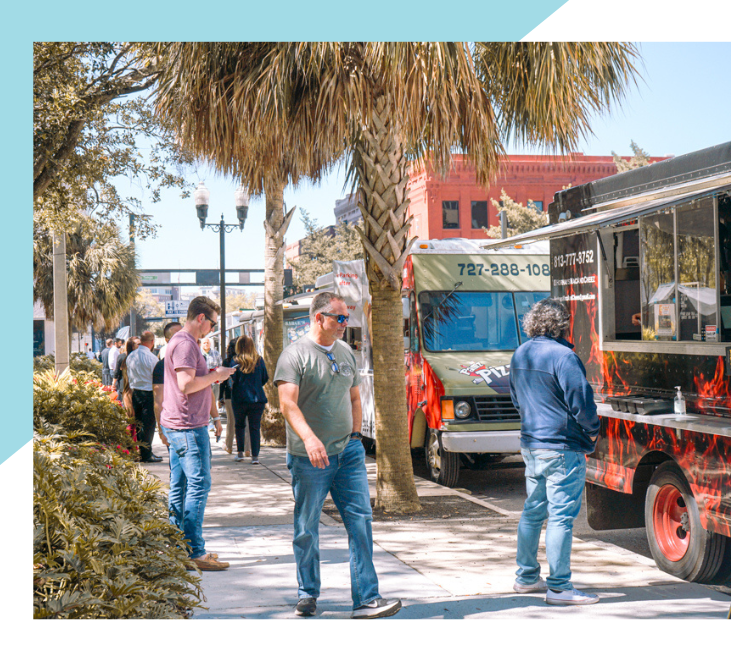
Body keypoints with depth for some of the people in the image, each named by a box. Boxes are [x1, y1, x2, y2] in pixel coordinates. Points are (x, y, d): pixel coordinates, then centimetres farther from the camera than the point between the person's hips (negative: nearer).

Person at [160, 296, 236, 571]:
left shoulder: (184, 342, 19)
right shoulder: (185, 344, -15)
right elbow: (186, 384, -24)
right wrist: (216, 375, -12)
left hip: (177, 425, 11)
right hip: (188, 426, -11)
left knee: (179, 486, 13)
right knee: (198, 486, -9)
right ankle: (194, 552, -7)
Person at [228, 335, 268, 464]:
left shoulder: (235, 362, -7)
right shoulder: (259, 361, -1)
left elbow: (232, 381, -5)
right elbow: (265, 379, 9)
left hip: (239, 399, -1)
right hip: (257, 399, 1)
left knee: (239, 425, 16)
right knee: (255, 427, 5)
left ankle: (240, 453, 13)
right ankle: (255, 456, 1)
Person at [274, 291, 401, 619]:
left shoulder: (346, 353, 13)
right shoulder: (295, 354, -8)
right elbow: (288, 403, -18)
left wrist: (354, 435, 13)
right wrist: (309, 438, -32)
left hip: (348, 453, 5)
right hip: (309, 457, -5)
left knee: (360, 520, -3)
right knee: (306, 529, 5)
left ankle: (366, 599, -1)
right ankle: (307, 595, 21)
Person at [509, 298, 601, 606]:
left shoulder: (520, 354, 10)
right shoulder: (563, 356, -17)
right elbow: (581, 402, -18)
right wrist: (592, 431, -2)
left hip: (531, 444, 9)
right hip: (562, 448, -9)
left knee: (532, 511, 17)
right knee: (561, 517, -4)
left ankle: (526, 577, 26)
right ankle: (559, 587, -1)